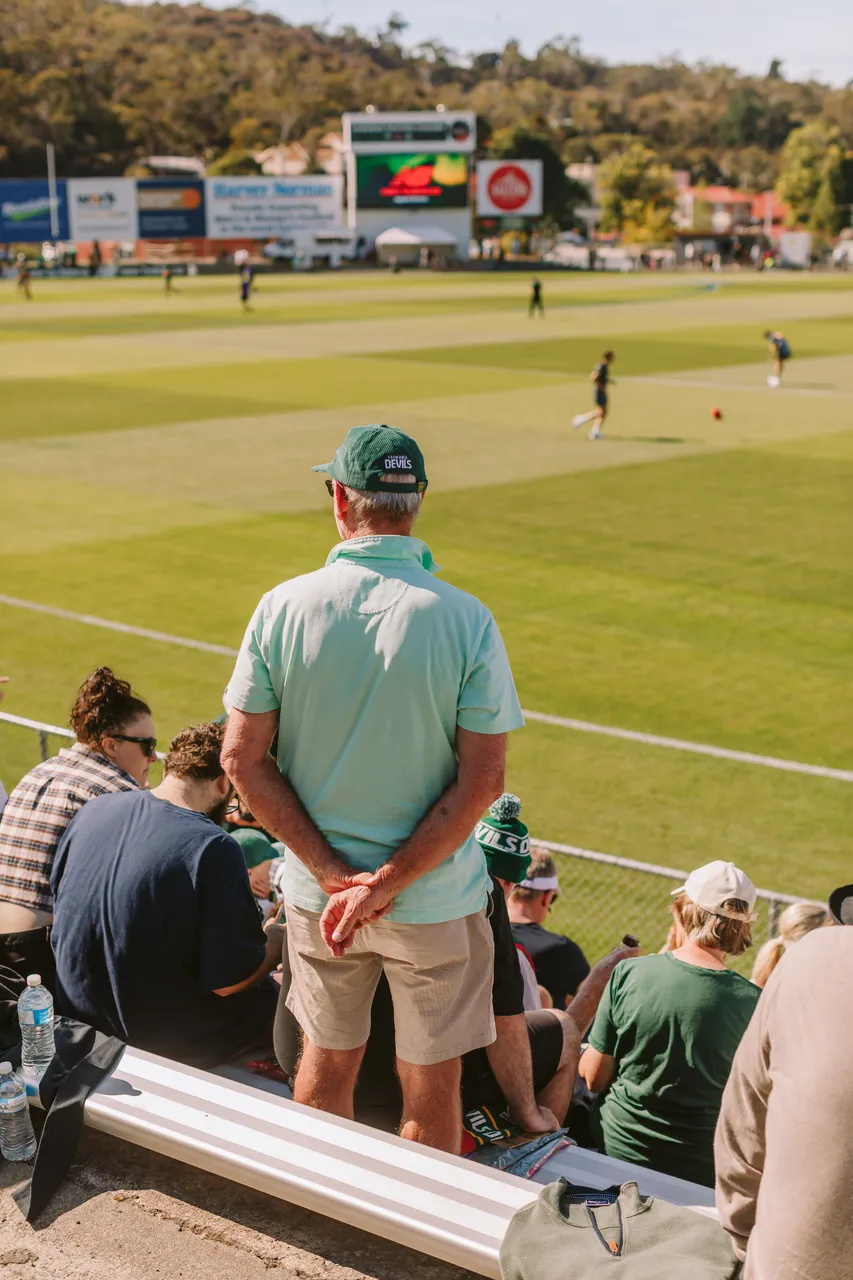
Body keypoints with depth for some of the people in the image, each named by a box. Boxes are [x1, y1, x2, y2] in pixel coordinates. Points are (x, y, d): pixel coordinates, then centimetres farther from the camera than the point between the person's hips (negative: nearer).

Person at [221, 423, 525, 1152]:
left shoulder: (283, 607, -8)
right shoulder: (466, 620, -12)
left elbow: (243, 760, -7)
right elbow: (483, 779, -15)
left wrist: (334, 873, -8)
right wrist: (389, 883, -13)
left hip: (318, 892, 2)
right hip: (435, 900, -2)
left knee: (326, 1064, 21)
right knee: (431, 1086, 13)